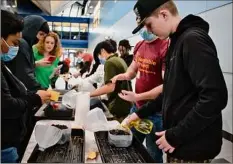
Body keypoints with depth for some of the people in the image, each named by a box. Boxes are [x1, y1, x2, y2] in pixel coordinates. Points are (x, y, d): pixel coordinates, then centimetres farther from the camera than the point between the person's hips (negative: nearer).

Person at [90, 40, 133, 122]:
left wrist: (89, 94, -20)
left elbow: (110, 87, -24)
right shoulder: (120, 60, 12)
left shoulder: (109, 62, -16)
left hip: (119, 108, -9)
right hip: (127, 105, 9)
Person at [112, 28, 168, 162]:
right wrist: (124, 76, -2)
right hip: (137, 108, 8)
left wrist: (137, 97, -23)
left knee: (153, 156, 10)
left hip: (155, 112, -7)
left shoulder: (165, 47, -19)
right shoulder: (139, 46, 6)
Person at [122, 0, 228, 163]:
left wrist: (175, 136, -20)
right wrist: (141, 113, 14)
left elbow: (215, 97, -27)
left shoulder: (193, 39, -18)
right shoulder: (177, 41, 12)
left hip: (193, 146, -9)